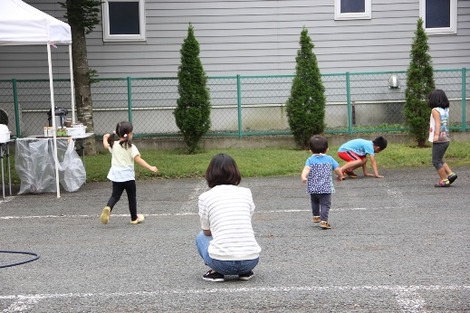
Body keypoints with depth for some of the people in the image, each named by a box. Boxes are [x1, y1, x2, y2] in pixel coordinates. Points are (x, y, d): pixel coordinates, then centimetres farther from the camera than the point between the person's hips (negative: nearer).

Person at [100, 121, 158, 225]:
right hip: (128, 176, -4)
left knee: (115, 195, 11)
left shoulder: (113, 145, 1)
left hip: (116, 176, 4)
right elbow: (138, 160, -20)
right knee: (132, 197, 11)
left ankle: (108, 208, -20)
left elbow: (106, 145, 22)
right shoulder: (131, 147, -13)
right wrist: (150, 167, -20)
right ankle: (134, 218, 20)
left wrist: (105, 138, 43)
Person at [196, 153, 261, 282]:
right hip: (250, 260, 3)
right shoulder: (246, 192, 11)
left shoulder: (205, 197, 5)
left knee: (201, 237, 30)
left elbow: (207, 232, 14)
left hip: (222, 262, -3)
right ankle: (245, 271, 15)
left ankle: (216, 272, 8)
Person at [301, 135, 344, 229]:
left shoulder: (310, 160, -2)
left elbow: (307, 169, -22)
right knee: (325, 204, -1)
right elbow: (338, 170, 4)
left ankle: (316, 216, 37)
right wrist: (340, 176, 25)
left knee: (315, 202, 26)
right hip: (326, 188, -2)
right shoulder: (329, 159, 2)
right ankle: (323, 221, -16)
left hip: (313, 188, 2)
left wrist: (303, 176, -37)